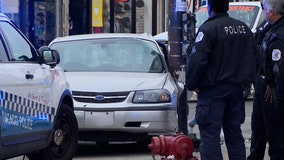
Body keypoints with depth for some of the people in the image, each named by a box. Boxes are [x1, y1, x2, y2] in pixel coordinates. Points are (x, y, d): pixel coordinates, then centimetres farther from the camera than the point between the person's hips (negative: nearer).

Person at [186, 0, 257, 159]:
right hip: (236, 89, 7)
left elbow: (197, 60, -22)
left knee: (210, 134, -6)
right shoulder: (243, 28, 9)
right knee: (234, 133, 16)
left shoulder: (208, 28, -16)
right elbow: (255, 55, 17)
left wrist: (193, 84, -10)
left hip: (212, 91, -7)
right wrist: (246, 78, 23)